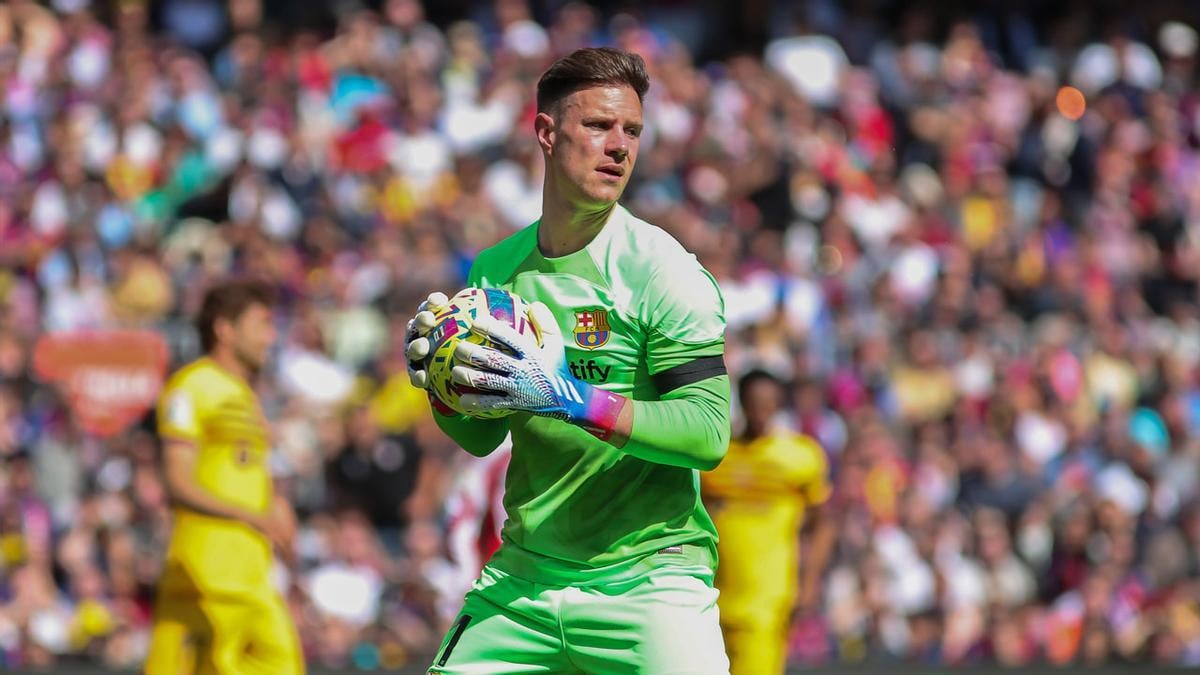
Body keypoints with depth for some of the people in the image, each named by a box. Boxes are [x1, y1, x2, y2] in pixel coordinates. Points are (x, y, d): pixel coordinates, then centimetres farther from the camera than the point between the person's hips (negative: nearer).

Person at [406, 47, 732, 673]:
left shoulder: (664, 269, -9)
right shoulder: (496, 269, 7)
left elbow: (709, 434, -18)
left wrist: (570, 395, -25)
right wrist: (443, 386, -5)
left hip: (646, 573, -5)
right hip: (523, 572, 5)